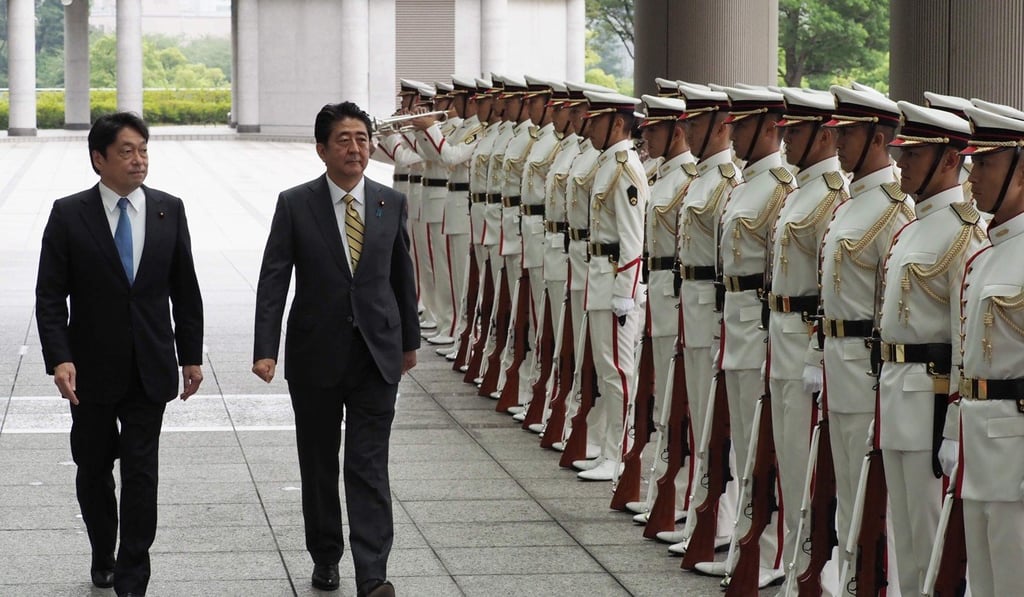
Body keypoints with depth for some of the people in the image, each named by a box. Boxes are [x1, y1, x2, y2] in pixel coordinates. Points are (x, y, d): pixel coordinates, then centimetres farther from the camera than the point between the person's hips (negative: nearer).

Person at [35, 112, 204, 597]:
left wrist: (191, 355, 6)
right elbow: (50, 296, -7)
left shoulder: (169, 211, 2)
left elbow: (184, 289, 8)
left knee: (141, 475, -1)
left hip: (149, 369, 1)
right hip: (93, 370, -1)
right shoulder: (69, 215, -5)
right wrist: (59, 358, -18)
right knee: (94, 470, 13)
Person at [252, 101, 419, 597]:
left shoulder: (391, 204, 3)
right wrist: (265, 349, -16)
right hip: (316, 355, 0)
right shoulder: (295, 205, -4)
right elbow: (273, 280, -8)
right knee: (319, 464, 11)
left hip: (376, 353, 0)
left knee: (369, 465, -5)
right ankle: (325, 557, 28)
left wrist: (409, 340, 18)